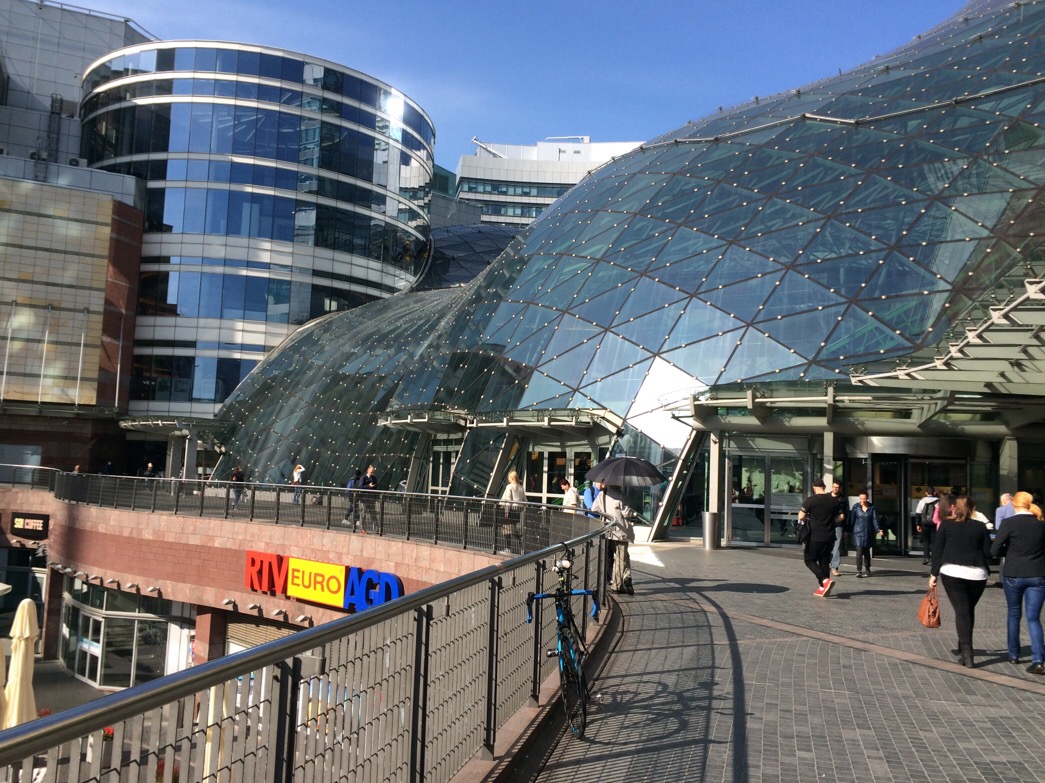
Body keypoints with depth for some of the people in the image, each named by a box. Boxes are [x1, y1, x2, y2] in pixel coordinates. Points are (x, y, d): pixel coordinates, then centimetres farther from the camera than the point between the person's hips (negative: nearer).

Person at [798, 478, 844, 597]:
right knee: (825, 562, 12)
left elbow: (801, 517, -12)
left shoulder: (810, 500, -11)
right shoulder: (834, 501, 5)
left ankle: (825, 580, -15)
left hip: (814, 537, -5)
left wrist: (804, 520, 9)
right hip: (829, 537, 5)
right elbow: (837, 519, 10)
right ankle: (822, 588, 13)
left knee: (810, 560, 5)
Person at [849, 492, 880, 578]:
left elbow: (875, 520, 0)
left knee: (867, 551, 14)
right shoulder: (855, 507, 0)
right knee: (859, 551, -11)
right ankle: (859, 571, -9)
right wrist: (850, 531, 0)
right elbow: (852, 519, 1)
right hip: (858, 533, -2)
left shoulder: (871, 508, 3)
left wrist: (877, 529, -14)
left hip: (869, 533, 2)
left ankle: (867, 569, 28)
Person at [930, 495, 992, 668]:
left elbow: (937, 550, 2)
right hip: (977, 574, 2)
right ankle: (964, 648, 25)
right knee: (969, 610, 17)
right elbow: (987, 552, 6)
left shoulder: (946, 525, 3)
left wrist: (934, 573, 7)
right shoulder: (980, 527, 7)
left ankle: (966, 652, -15)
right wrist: (986, 572, 16)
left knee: (961, 611, -3)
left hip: (952, 572, -2)